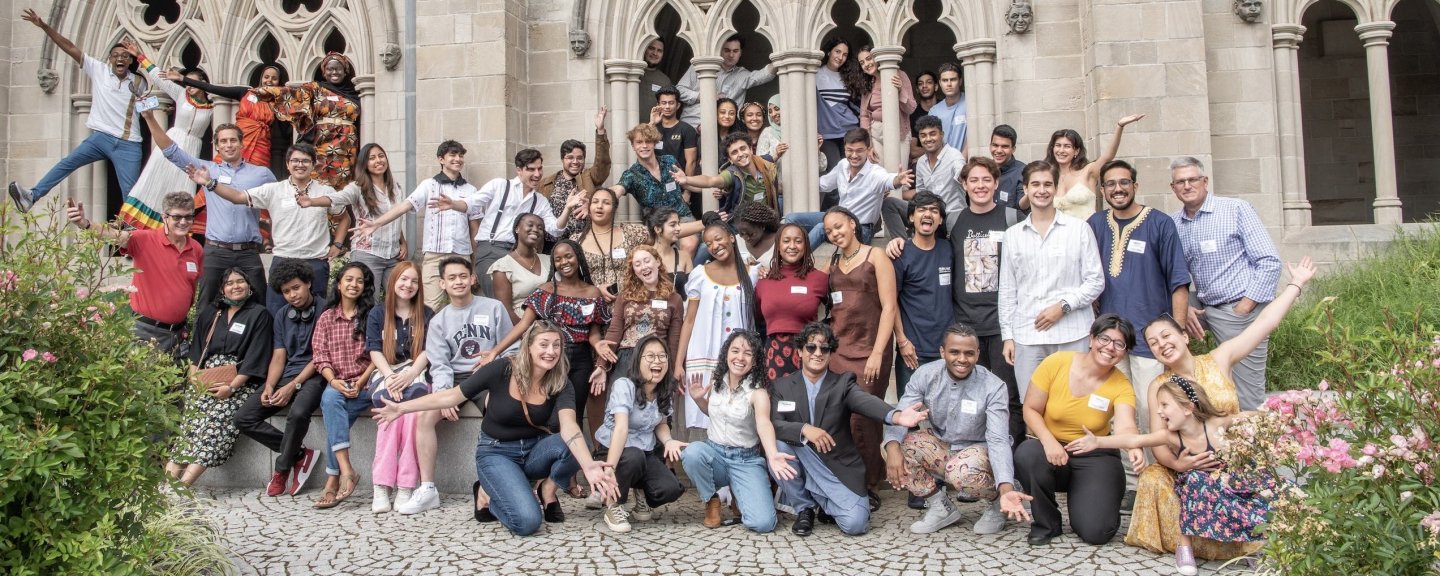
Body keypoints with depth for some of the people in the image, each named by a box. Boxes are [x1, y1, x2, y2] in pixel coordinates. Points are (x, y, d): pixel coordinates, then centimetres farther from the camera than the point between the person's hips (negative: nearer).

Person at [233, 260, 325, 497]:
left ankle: (282, 469, -12)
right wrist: (269, 386, -6)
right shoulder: (281, 316, 16)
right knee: (243, 418, -9)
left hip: (313, 375, -7)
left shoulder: (324, 311, -5)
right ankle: (299, 454, -3)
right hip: (287, 376, 7)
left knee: (298, 413, -36)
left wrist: (293, 386, -14)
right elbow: (278, 357, 12)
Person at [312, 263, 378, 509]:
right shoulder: (326, 318, 15)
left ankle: (333, 481, -28)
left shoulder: (372, 315, 8)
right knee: (330, 397, -32)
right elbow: (320, 357, 7)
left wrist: (361, 382, -13)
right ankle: (346, 470, -38)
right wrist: (333, 380, -12)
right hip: (337, 385, 2)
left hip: (365, 384, -2)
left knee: (332, 406, -29)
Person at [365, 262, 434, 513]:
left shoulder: (427, 315, 14)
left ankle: (405, 487, -38)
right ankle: (382, 486, -38)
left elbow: (428, 352, 3)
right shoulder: (377, 314, 15)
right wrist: (390, 376, -16)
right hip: (385, 373, 0)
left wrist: (408, 375, -17)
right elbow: (375, 351, 3)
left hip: (415, 373, 0)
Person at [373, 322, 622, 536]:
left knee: (575, 446, -31)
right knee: (527, 522, -26)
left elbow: (569, 427, -30)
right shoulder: (502, 370, -18)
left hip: (534, 450, 3)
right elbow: (454, 395, -8)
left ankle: (548, 491, 0)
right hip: (496, 453, -3)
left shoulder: (561, 386, -12)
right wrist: (402, 407, -7)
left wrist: (589, 466, -49)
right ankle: (488, 493, 5)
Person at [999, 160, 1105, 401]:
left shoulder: (1079, 229, 4)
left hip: (1072, 335, -2)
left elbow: (1096, 281, 2)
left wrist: (1063, 305, -10)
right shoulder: (1012, 235, 11)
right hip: (1027, 337, 2)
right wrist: (1007, 335, 8)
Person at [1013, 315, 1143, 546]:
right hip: (1052, 449, 1)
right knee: (1027, 453, -35)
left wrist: (1133, 447, -51)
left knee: (1096, 531, -21)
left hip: (1094, 458, 0)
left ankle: (1081, 498, 18)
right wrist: (1049, 442, -26)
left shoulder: (1121, 386, -9)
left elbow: (1125, 426, -27)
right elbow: (1031, 410, -8)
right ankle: (1046, 523, -8)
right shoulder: (1057, 363, -11)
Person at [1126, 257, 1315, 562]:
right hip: (1188, 469, 1)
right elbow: (1159, 443, -8)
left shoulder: (1218, 360, 1)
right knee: (1152, 479, -30)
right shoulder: (1159, 387, 0)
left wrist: (1296, 283, 2)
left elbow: (1264, 323, 1)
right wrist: (1176, 463, -29)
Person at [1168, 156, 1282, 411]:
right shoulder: (1173, 224, 6)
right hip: (1203, 308, 5)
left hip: (1241, 311, -5)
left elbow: (1270, 261, -10)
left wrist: (1244, 308, -13)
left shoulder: (1236, 210, -7)